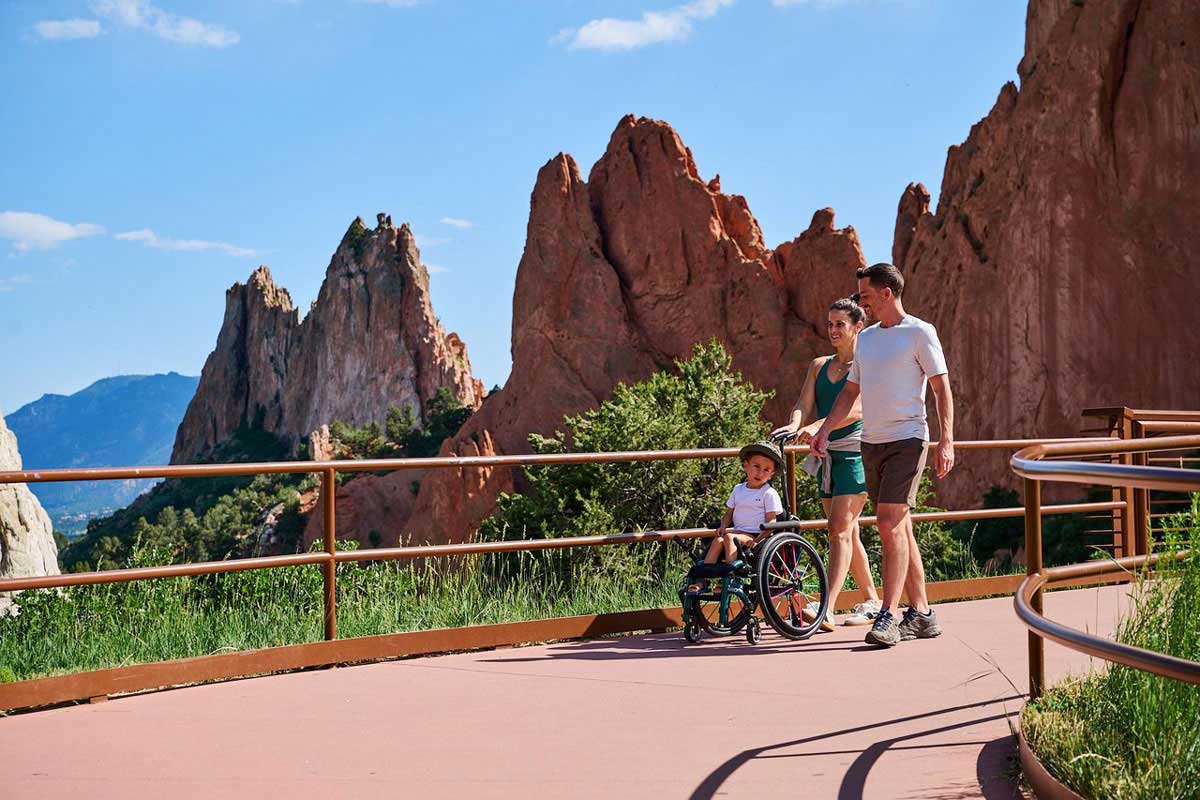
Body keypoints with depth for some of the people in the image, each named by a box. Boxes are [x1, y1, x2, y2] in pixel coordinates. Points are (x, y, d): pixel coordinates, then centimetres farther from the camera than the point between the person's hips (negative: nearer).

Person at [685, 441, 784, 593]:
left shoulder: (769, 493, -1)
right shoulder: (738, 489, 17)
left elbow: (771, 522, -7)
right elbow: (729, 513, 21)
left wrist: (757, 540, -21)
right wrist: (723, 526, -1)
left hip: (756, 536, -5)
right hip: (737, 532, 5)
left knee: (730, 537, -31)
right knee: (718, 540, -24)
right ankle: (701, 579, -30)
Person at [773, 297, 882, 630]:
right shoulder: (819, 365, 14)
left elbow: (857, 409, -19)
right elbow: (804, 405, 3)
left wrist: (818, 425, -33)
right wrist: (795, 426, -21)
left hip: (854, 452, -7)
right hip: (826, 454, 7)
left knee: (840, 530, -14)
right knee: (847, 532, 12)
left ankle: (827, 610, -19)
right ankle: (872, 601, 25)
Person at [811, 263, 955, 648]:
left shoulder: (919, 333, -3)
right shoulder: (866, 338, 17)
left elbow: (942, 388, -6)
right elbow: (850, 391, 21)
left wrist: (946, 441, -14)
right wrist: (825, 430, 10)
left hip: (906, 440, -7)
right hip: (871, 443, 7)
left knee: (891, 525, -15)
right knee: (898, 529, 9)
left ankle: (888, 616, -15)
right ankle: (921, 614, 15)